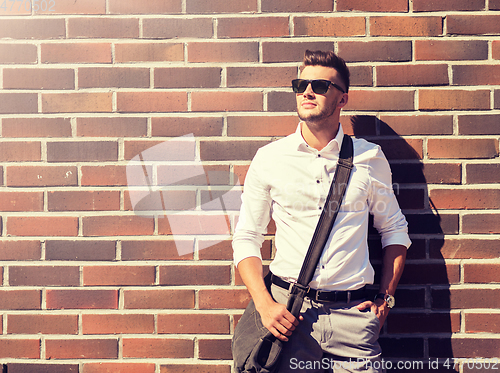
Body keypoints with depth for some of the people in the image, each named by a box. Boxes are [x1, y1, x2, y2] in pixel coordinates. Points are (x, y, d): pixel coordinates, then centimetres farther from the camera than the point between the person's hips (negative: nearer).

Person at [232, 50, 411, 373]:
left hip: (353, 311, 1)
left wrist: (385, 298, 5)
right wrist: (264, 305, -7)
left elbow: (394, 229, 14)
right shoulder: (269, 159, 2)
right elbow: (247, 238, 5)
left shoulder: (369, 158, 4)